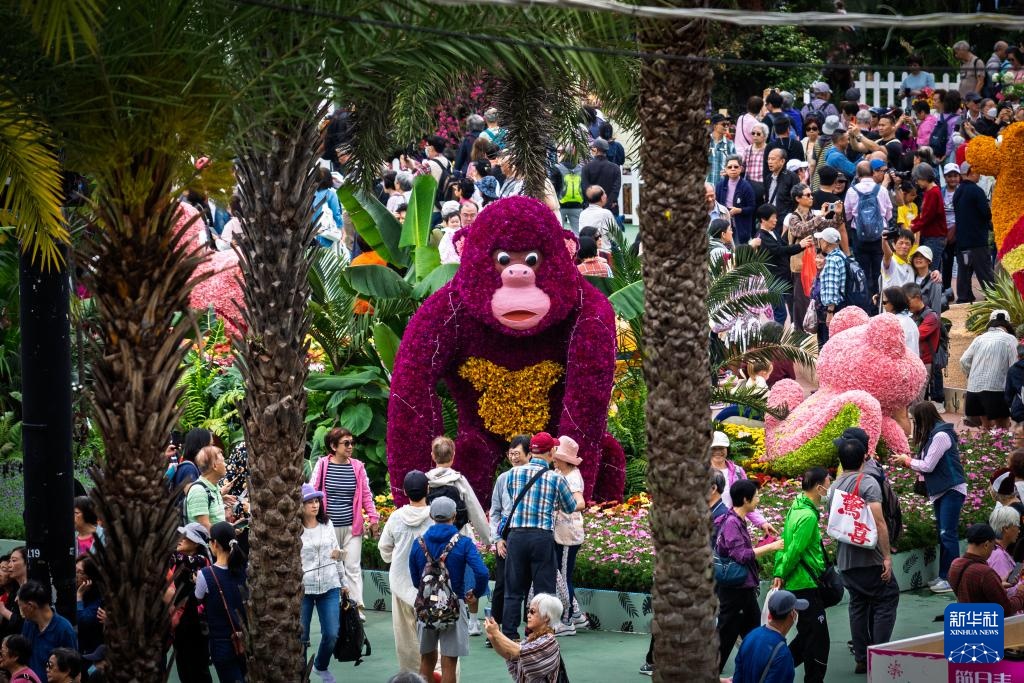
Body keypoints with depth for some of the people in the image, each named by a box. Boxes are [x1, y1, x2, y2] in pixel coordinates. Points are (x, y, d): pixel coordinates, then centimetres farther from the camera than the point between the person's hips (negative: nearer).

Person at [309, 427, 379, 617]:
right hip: (329, 526, -1)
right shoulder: (322, 465, -2)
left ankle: (357, 607, 1)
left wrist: (373, 518, 5)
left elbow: (366, 494, 8)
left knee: (353, 567, 0)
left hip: (352, 526, 1)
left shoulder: (357, 466, 3)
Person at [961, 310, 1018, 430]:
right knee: (1002, 429, 2)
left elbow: (964, 361, 10)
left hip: (974, 387, 5)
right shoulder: (1010, 339, -1)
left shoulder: (979, 339, 13)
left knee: (986, 425, 21)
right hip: (996, 388, -5)